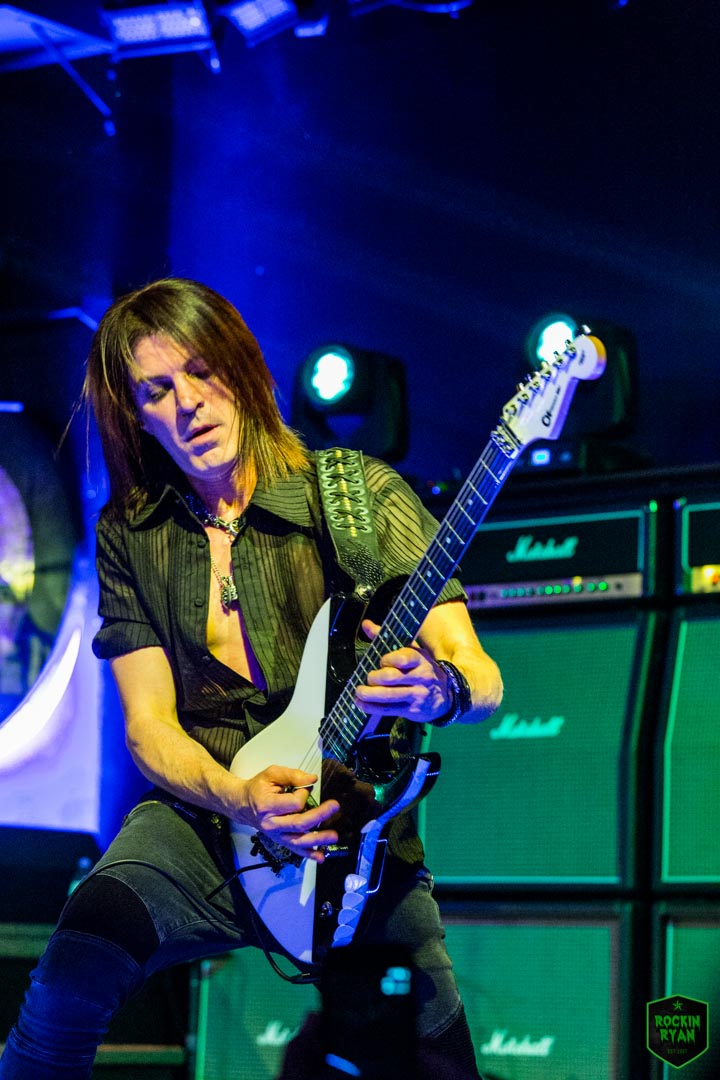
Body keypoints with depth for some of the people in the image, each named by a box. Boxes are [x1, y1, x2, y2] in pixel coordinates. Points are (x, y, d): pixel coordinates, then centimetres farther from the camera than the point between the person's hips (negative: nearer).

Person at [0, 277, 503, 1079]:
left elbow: (484, 679, -8)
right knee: (74, 971, -27)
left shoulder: (361, 496, -3)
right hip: (202, 818, 1)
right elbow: (149, 726, 4)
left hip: (359, 834, -1)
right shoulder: (129, 535, 7)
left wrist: (439, 688, -33)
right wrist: (238, 799, -17)